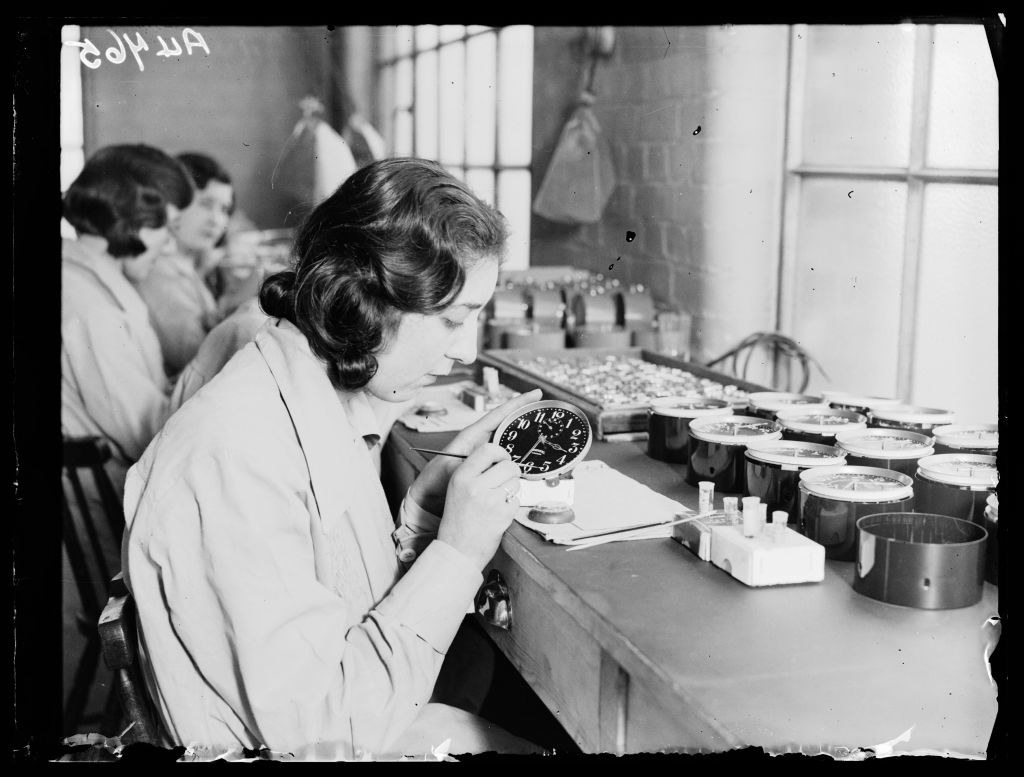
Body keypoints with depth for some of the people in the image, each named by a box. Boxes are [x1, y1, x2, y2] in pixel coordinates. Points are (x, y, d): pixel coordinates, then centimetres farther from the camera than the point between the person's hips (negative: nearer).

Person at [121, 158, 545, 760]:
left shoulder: (332, 404, 1)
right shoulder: (236, 459, -26)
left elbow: (371, 606, 4)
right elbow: (318, 730, -25)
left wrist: (435, 490, -8)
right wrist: (456, 556, -24)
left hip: (371, 720, 8)